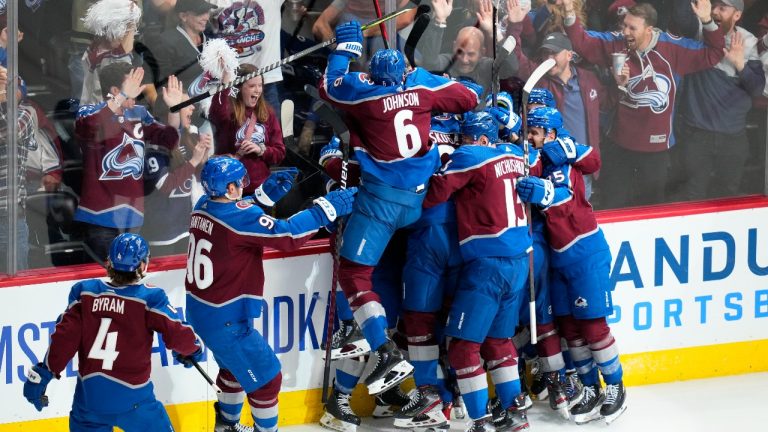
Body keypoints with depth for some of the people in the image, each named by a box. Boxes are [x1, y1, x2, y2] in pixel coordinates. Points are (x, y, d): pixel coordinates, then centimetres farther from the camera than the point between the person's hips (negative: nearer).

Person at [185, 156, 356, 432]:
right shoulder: (240, 215, -25)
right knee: (267, 378, 7)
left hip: (200, 310, 9)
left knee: (235, 366, 31)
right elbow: (287, 236, -28)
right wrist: (328, 208, -23)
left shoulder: (203, 207, -1)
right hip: (225, 320, -9)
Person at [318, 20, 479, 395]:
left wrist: (344, 48, 22)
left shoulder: (364, 92, -8)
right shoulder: (422, 83, 0)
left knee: (353, 272, -3)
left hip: (382, 197, -5)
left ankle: (387, 353, -16)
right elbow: (468, 98, 10)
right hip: (422, 196, 5)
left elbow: (328, 86, 12)